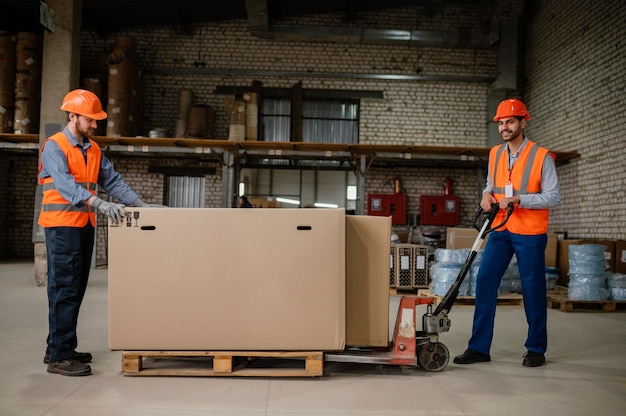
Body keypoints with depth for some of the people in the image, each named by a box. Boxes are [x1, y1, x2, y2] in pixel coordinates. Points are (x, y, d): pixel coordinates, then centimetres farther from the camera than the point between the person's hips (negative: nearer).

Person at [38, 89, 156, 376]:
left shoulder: (94, 150, 14)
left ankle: (60, 348, 22)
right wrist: (98, 204, -37)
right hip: (62, 225, -8)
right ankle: (59, 357, -1)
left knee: (76, 290, 11)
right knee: (64, 290, -7)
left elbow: (112, 180, 11)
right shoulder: (54, 147, -9)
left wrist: (138, 203, -2)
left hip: (85, 225, 8)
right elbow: (65, 183, -24)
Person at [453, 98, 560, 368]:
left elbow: (553, 197, -10)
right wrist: (487, 194, -1)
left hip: (530, 234, -4)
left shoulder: (542, 157, -8)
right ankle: (479, 347, 4)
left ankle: (536, 349, 21)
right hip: (501, 230, 5)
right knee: (485, 282, -3)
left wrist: (518, 199, -20)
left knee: (533, 290, 4)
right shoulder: (495, 154, 8)